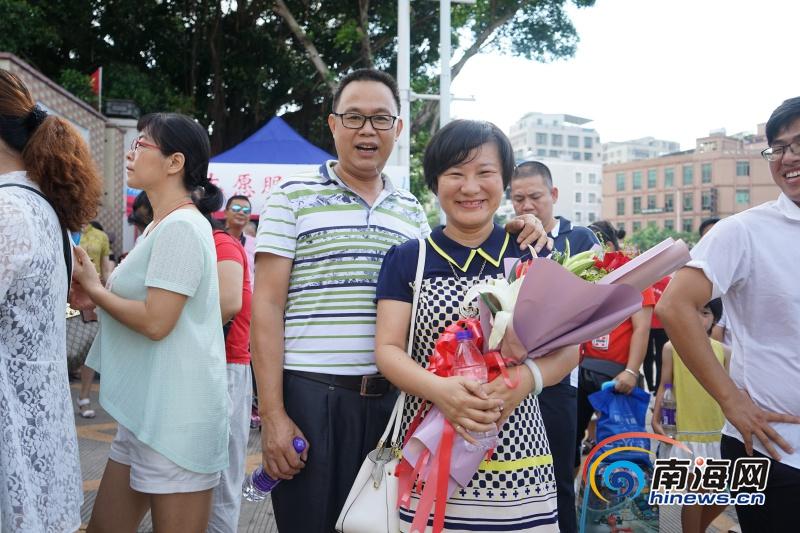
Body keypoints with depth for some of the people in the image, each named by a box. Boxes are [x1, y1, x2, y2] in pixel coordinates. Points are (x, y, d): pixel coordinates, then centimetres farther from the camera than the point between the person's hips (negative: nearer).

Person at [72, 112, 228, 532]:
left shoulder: (181, 227, -16)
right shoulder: (160, 227, 16)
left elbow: (156, 321, -21)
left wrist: (92, 287, -7)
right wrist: (91, 298, 3)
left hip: (176, 413, -10)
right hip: (145, 409, 10)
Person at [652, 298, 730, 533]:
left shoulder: (724, 351, 6)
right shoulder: (672, 347, -2)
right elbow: (664, 386, 0)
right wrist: (656, 418, -8)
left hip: (718, 431, 4)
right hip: (686, 431, -4)